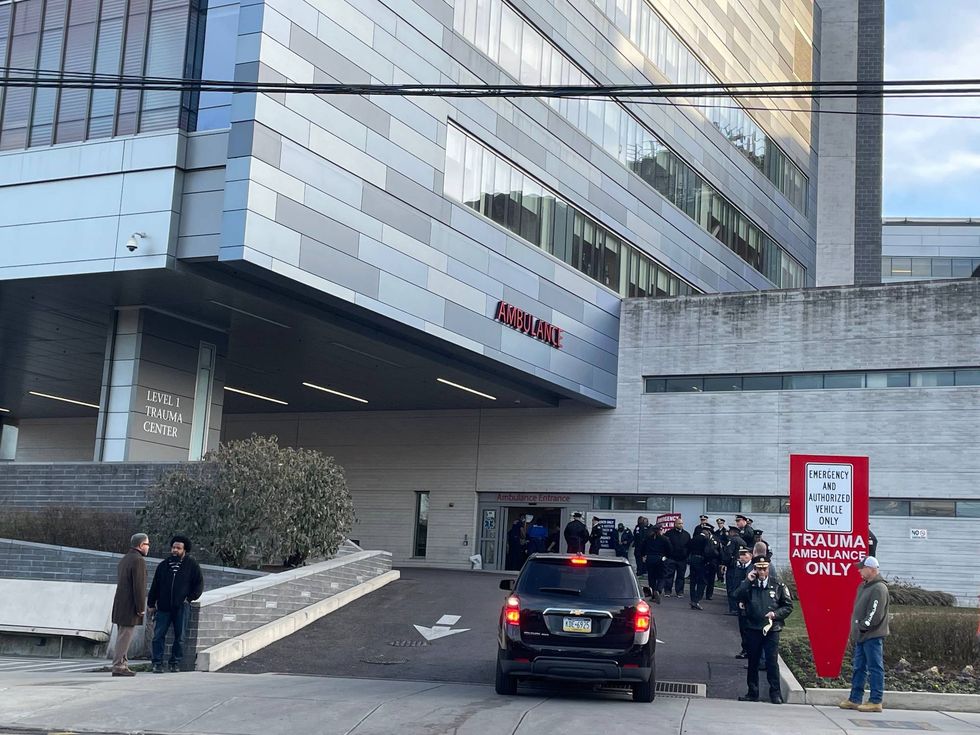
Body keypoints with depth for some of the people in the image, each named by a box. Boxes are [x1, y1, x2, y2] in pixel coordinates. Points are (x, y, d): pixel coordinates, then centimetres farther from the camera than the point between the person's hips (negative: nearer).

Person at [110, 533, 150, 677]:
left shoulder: (124, 559, 17)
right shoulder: (138, 560, -14)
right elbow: (139, 586, -20)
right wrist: (141, 608, -16)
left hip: (120, 604, 10)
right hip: (130, 606, -10)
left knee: (123, 636, 14)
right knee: (125, 637, -7)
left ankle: (123, 664, 19)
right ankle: (118, 667, -6)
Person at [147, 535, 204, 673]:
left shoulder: (192, 565, 3)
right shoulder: (163, 565, 11)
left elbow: (199, 584, 6)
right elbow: (155, 586, 14)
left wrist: (190, 598, -6)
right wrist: (151, 604, 11)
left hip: (181, 608, -2)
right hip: (163, 607, 2)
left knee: (179, 637, 4)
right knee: (158, 635, -3)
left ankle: (175, 662, 13)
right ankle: (157, 663, 2)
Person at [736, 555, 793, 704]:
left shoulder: (778, 586, 4)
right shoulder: (748, 585, 6)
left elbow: (788, 606, 8)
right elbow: (739, 597, -12)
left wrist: (775, 614, -7)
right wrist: (748, 580, -15)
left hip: (771, 629, -2)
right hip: (752, 629, 2)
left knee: (772, 661, -6)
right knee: (753, 662, 9)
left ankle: (775, 693, 3)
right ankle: (752, 693, 18)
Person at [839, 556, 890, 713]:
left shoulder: (879, 588, -13)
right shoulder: (864, 587, 17)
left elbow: (875, 615, -20)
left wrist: (863, 626, -14)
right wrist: (854, 632, 17)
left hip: (873, 636, -10)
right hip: (861, 635, 10)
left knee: (875, 668, -4)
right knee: (859, 668, 13)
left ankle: (875, 701, -2)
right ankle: (855, 699, 18)